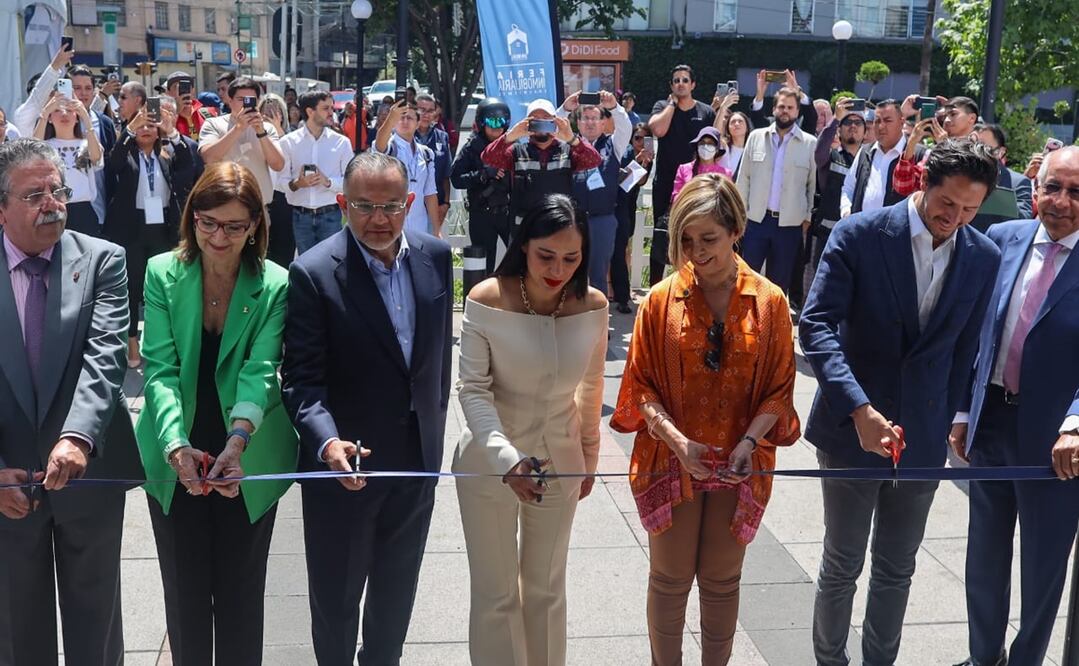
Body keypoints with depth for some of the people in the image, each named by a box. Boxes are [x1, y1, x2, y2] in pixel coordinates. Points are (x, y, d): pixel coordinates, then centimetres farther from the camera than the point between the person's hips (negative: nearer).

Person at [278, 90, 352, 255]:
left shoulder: (341, 142, 3)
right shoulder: (288, 142, 2)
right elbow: (281, 181, 1)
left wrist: (328, 182, -15)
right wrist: (296, 184, -19)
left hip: (330, 215, 0)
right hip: (301, 216, 0)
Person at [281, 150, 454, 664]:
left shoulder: (435, 257, -3)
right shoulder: (313, 273, -18)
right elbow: (302, 379, -20)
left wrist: (434, 424, 13)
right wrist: (328, 442, -35)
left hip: (418, 455, 5)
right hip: (346, 462, -4)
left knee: (397, 589, 22)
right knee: (335, 598, 13)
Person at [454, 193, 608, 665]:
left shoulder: (592, 306, -11)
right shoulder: (486, 300, -20)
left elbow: (590, 389, 3)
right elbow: (473, 391, -19)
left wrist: (589, 458, 13)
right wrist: (507, 459, -33)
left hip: (560, 463, 3)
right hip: (489, 463, -2)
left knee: (547, 588, 20)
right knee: (496, 592, 11)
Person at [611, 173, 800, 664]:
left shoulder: (768, 302, -5)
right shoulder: (662, 300, -7)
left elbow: (779, 388, -2)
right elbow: (642, 385, -5)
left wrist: (749, 441, -18)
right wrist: (677, 440, -19)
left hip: (739, 466, 1)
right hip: (671, 462, 0)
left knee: (722, 581, 15)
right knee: (670, 580, 11)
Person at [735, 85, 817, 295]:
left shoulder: (810, 143, 1)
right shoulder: (756, 137, 5)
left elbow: (814, 183, 4)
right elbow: (744, 176, 6)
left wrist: (808, 216, 2)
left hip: (790, 223, 0)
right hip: (757, 219, 1)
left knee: (780, 281, 8)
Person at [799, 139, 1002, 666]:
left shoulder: (983, 258, -1)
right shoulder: (858, 235, -12)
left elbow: (965, 349, 8)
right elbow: (816, 324, -19)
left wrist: (948, 419, 8)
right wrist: (859, 409, -29)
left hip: (922, 438, 3)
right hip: (852, 428, -3)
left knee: (897, 571, 15)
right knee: (841, 566, 11)